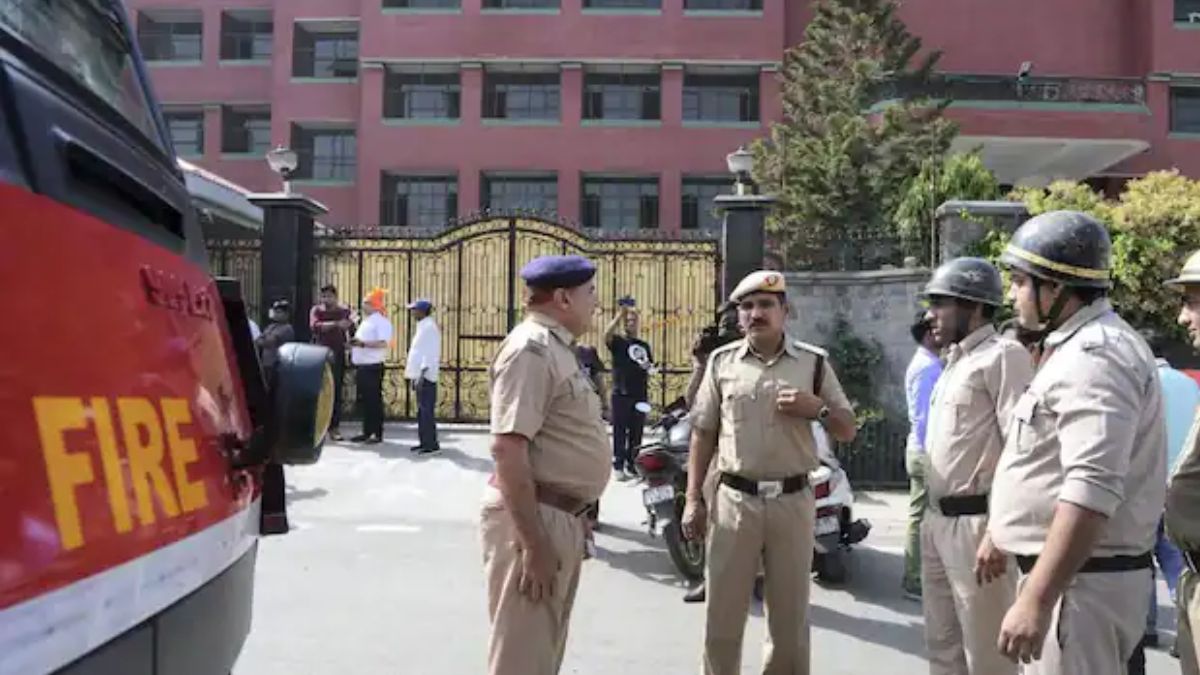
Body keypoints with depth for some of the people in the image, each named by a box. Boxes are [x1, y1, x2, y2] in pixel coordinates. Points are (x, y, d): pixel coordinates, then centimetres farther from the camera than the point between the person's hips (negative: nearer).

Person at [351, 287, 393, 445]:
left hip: (373, 367, -9)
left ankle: (377, 434, 0)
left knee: (374, 401, -5)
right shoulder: (365, 321, 20)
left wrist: (362, 343, -25)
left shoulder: (381, 321, -9)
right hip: (361, 366, 9)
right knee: (364, 401, 12)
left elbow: (383, 343, -21)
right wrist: (353, 344, 7)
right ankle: (367, 432, 19)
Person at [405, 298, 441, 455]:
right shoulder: (423, 326, 17)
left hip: (426, 376, -10)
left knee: (427, 410, -9)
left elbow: (430, 353, -18)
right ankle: (424, 442, 18)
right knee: (422, 410, 12)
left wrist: (422, 372, -22)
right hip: (419, 375, 10)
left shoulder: (429, 327, -12)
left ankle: (432, 444, -6)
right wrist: (414, 376, 20)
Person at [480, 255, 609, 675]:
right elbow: (508, 448, -25)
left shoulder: (557, 347, 14)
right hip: (534, 520, -10)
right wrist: (533, 544, -25)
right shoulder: (531, 348, -17)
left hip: (561, 518, 10)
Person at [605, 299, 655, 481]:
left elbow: (650, 367, 24)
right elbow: (607, 334, -21)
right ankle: (618, 466, 1)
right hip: (621, 394, -5)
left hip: (640, 395, 5)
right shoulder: (618, 342, 1)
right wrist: (620, 314, -24)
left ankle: (632, 465, 17)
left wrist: (648, 366, 0)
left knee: (636, 432, 8)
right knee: (619, 432, -3)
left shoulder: (644, 345, 17)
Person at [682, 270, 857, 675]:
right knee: (723, 615, 7)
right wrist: (693, 499, 2)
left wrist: (817, 408, -13)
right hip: (733, 500, 0)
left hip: (793, 502, 0)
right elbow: (703, 433, 7)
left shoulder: (814, 362, 4)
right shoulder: (721, 361, 5)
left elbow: (847, 432, 7)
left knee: (790, 618, 12)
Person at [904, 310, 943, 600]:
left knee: (920, 517, 15)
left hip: (924, 450, 10)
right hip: (927, 452, -10)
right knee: (921, 518, -3)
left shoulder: (926, 364, 15)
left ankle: (915, 578, 24)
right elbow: (924, 417, -21)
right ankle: (915, 581, 4)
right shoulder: (928, 367, -17)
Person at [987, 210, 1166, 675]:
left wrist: (1036, 601, -29)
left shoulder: (1094, 356, -20)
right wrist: (1002, 531, 26)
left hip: (1081, 579, -10)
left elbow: (1091, 494, -29)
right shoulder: (1078, 348, 14)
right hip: (1065, 567, 10)